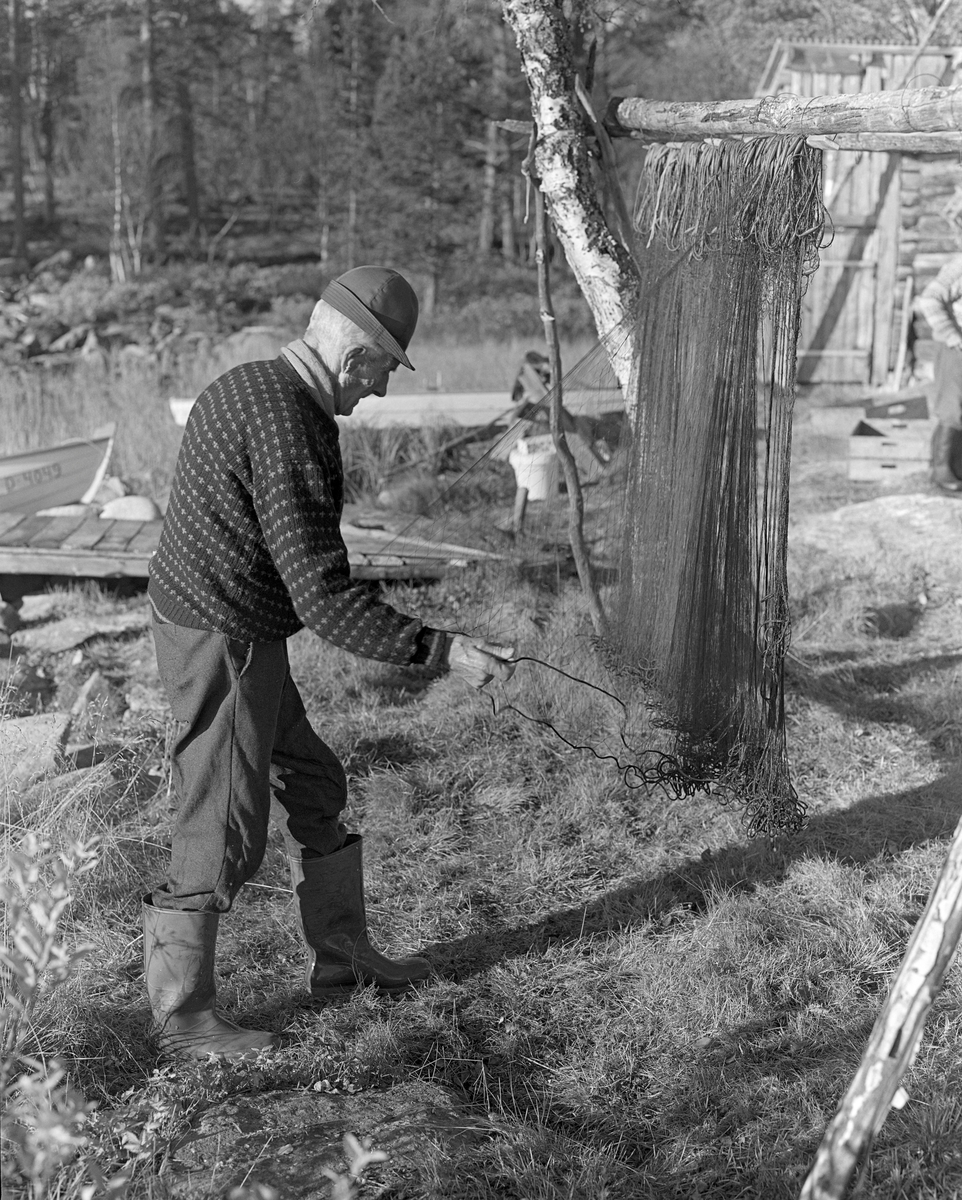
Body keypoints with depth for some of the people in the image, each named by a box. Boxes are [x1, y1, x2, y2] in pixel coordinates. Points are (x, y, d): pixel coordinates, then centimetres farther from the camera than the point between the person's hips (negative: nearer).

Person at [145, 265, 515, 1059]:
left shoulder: (242, 385, 6)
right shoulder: (294, 433, -25)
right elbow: (326, 602, -26)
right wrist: (443, 653, -22)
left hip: (204, 624, 10)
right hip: (224, 644, -10)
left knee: (313, 789, 19)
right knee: (225, 835, 1)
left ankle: (343, 959, 33)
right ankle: (183, 1016, 17)